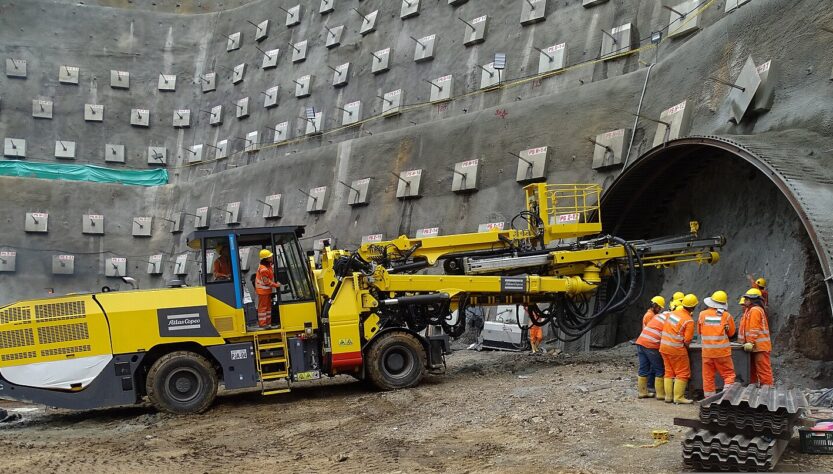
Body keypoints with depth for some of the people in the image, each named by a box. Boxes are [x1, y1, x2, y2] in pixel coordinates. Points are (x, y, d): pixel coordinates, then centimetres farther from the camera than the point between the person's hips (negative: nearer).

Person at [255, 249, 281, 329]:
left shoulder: (268, 266, 6)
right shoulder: (263, 269, -25)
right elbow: (266, 281, -23)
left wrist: (275, 283, 4)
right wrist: (276, 285, -18)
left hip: (267, 290, 10)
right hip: (263, 291, -10)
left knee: (268, 306, 15)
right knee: (263, 306, -3)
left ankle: (268, 323, 23)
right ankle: (262, 323, 3)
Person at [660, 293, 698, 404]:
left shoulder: (673, 313, 5)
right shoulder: (689, 321, -15)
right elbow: (687, 341, -16)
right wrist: (686, 348, 5)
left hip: (664, 346, 7)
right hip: (677, 349, -7)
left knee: (669, 372, 15)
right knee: (682, 373, 4)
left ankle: (668, 396, 16)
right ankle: (678, 397, 1)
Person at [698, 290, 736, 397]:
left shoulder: (703, 314, -1)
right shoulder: (726, 316, -6)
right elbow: (731, 333, 6)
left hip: (707, 351, 2)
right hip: (722, 351, -2)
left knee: (708, 377, 7)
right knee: (728, 375, 5)